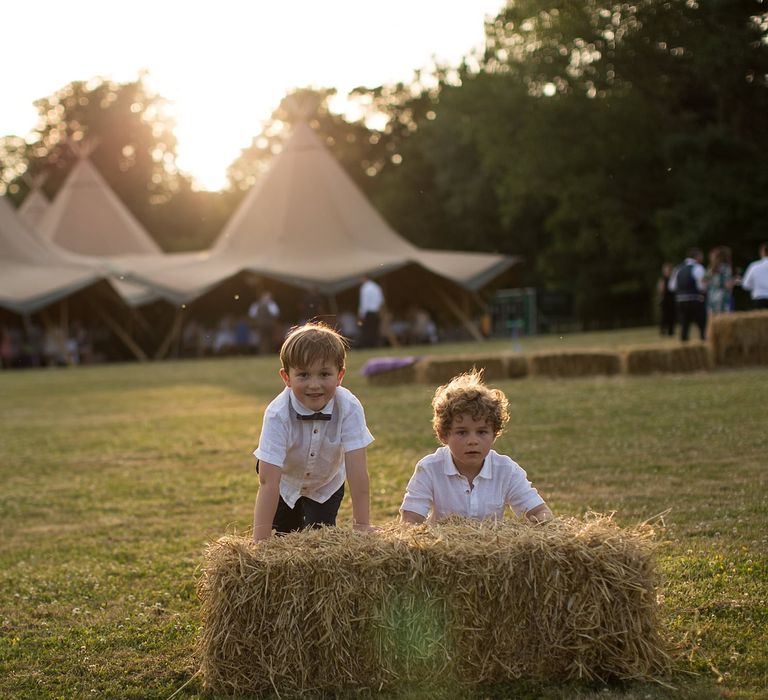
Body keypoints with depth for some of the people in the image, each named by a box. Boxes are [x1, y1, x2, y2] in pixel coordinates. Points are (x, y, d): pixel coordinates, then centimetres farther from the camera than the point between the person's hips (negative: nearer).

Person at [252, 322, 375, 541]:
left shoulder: (349, 408, -32)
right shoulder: (278, 414, -36)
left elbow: (357, 469, -31)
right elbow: (268, 482, -39)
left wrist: (362, 525, -34)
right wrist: (260, 540, -43)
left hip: (326, 484, 1)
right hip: (284, 480, -1)